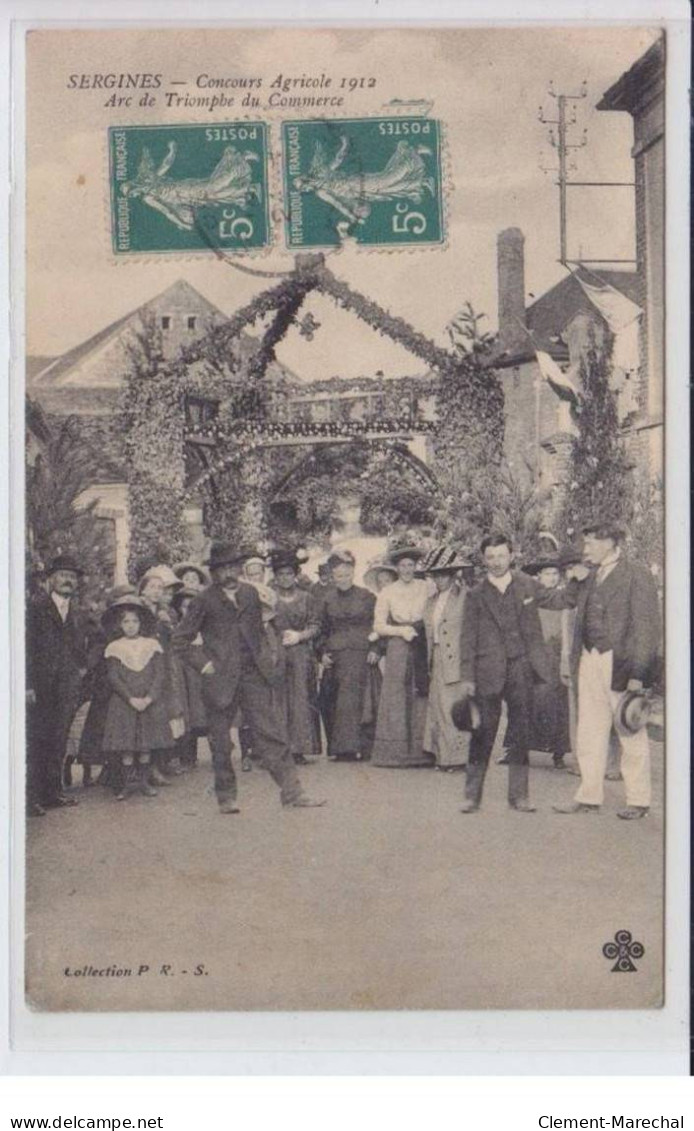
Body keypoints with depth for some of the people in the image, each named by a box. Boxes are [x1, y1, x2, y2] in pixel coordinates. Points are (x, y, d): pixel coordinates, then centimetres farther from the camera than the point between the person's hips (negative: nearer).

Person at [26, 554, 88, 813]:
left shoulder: (77, 616, 17)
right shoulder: (35, 608, -2)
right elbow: (26, 648, -7)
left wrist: (82, 669, 9)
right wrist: (28, 685, -14)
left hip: (66, 692, 6)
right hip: (39, 689, -6)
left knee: (57, 744, 8)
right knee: (34, 743, -6)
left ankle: (52, 793, 14)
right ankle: (30, 798, -3)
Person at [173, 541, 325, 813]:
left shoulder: (250, 594, 11)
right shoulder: (204, 601, -2)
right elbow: (180, 640, 0)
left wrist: (266, 657, 9)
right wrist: (203, 663, -6)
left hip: (254, 676, 3)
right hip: (221, 678, -3)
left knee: (272, 734, -1)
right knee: (220, 743, 5)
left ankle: (291, 792, 0)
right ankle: (226, 797, 19)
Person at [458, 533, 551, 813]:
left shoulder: (527, 585, 7)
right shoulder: (476, 595, 2)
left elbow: (534, 629, 11)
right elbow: (468, 638, 2)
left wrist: (539, 664, 4)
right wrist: (467, 677, -3)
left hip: (521, 669, 2)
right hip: (488, 673, -2)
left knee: (521, 734, 6)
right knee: (483, 734, 0)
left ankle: (518, 795, 15)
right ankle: (472, 795, 10)